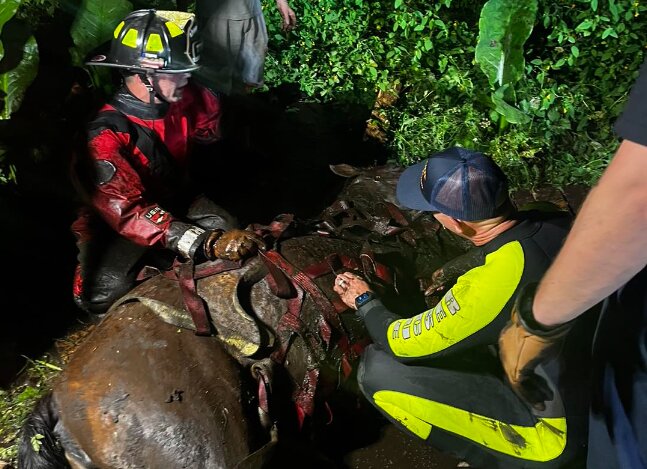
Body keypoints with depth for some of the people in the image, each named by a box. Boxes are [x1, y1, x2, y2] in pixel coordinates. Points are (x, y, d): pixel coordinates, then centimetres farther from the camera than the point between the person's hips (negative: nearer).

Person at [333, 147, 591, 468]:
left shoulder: (489, 287, -32)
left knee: (377, 372, -13)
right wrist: (450, 273, 17)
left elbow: (403, 343, -16)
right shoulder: (559, 223, -13)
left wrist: (365, 302, 3)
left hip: (558, 431, -7)